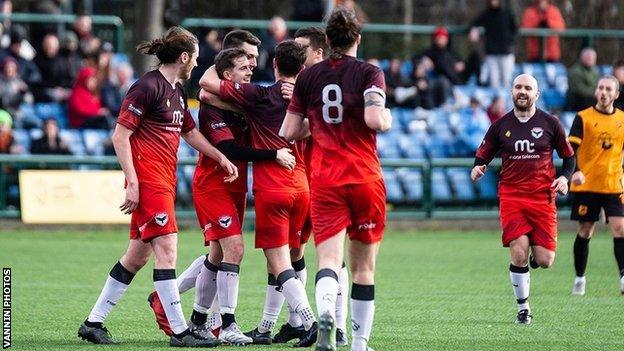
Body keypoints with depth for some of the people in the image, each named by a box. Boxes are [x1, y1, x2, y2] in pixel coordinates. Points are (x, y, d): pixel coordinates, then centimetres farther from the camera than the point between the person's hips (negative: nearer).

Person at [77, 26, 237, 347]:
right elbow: (120, 136, -14)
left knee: (138, 255, 10)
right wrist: (132, 183, -19)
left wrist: (221, 157, 23)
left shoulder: (177, 91, 17)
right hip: (148, 179, -10)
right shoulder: (148, 87, -11)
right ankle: (180, 331, -11)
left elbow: (190, 133, 32)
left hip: (165, 181, 10)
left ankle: (93, 322, 15)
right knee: (166, 247, -11)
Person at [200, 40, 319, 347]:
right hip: (301, 187, 6)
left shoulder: (260, 96, -7)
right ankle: (264, 330, 22)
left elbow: (207, 82, -7)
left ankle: (310, 322, -24)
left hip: (271, 188, -6)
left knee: (279, 263, -7)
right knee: (279, 261, 15)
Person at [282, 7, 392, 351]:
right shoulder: (369, 73, -3)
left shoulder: (309, 76, 6)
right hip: (365, 179, -1)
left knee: (329, 260, -8)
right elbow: (375, 120, -18)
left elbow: (289, 131, 8)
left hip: (324, 181, 1)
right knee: (363, 266, 11)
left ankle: (325, 310, -39)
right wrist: (387, 118, 4)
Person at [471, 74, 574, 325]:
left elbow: (569, 156, 14)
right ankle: (523, 308, 4)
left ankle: (532, 261, 32)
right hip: (511, 197, 0)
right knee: (519, 254, -14)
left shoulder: (550, 123, 6)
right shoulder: (500, 126, 7)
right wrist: (477, 169, -10)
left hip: (543, 198, 0)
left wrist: (565, 178, -4)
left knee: (544, 261, -7)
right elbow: (483, 157, 13)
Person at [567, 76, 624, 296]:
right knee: (585, 231, 4)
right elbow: (570, 149, -11)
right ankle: (579, 278, 18)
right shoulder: (583, 118, -3)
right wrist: (575, 171, -28)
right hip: (585, 185, -2)